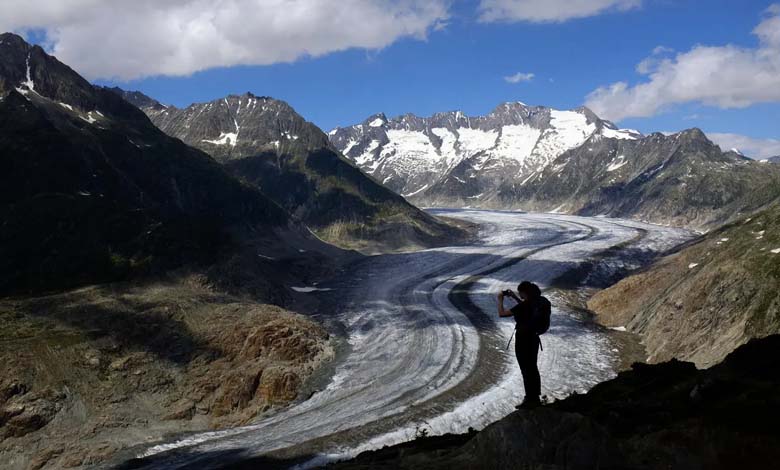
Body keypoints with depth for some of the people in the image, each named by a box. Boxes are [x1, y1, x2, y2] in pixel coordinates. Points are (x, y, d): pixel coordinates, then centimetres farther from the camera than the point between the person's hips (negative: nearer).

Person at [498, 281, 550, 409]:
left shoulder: (524, 306, -24)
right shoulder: (538, 302, 0)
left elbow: (502, 313, -21)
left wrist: (500, 299, -6)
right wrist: (514, 297, 16)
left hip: (523, 339, -8)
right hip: (533, 338, 8)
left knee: (526, 370, 2)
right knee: (533, 369, 19)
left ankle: (530, 400, 9)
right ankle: (535, 398, 30)